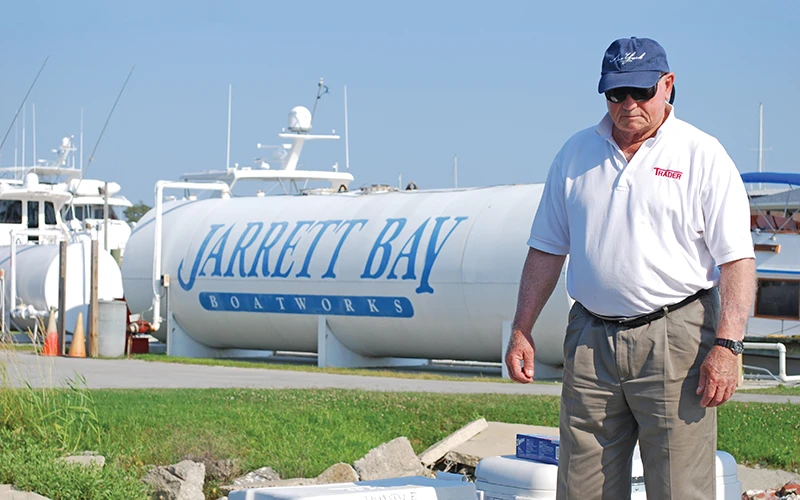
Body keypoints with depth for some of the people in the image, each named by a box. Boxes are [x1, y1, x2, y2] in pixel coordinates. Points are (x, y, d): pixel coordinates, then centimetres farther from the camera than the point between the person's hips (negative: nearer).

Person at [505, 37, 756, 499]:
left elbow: (737, 261, -6)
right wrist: (522, 331, 10)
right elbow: (547, 251, 18)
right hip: (590, 339, 4)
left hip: (674, 341, -4)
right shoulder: (576, 154, 12)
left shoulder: (703, 156, -1)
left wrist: (726, 346, -16)